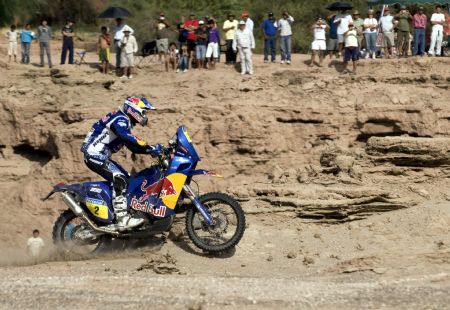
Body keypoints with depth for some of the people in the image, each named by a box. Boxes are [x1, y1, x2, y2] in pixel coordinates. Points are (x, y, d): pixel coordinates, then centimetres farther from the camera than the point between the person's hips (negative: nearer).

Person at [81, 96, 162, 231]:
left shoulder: (125, 122, 19)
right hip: (95, 154, -11)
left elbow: (132, 146, 21)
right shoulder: (121, 120, -14)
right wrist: (149, 148, -36)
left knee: (127, 178, 13)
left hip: (101, 155, 11)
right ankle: (122, 219, -30)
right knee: (119, 179, -22)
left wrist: (152, 150, 8)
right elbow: (127, 137, -34)